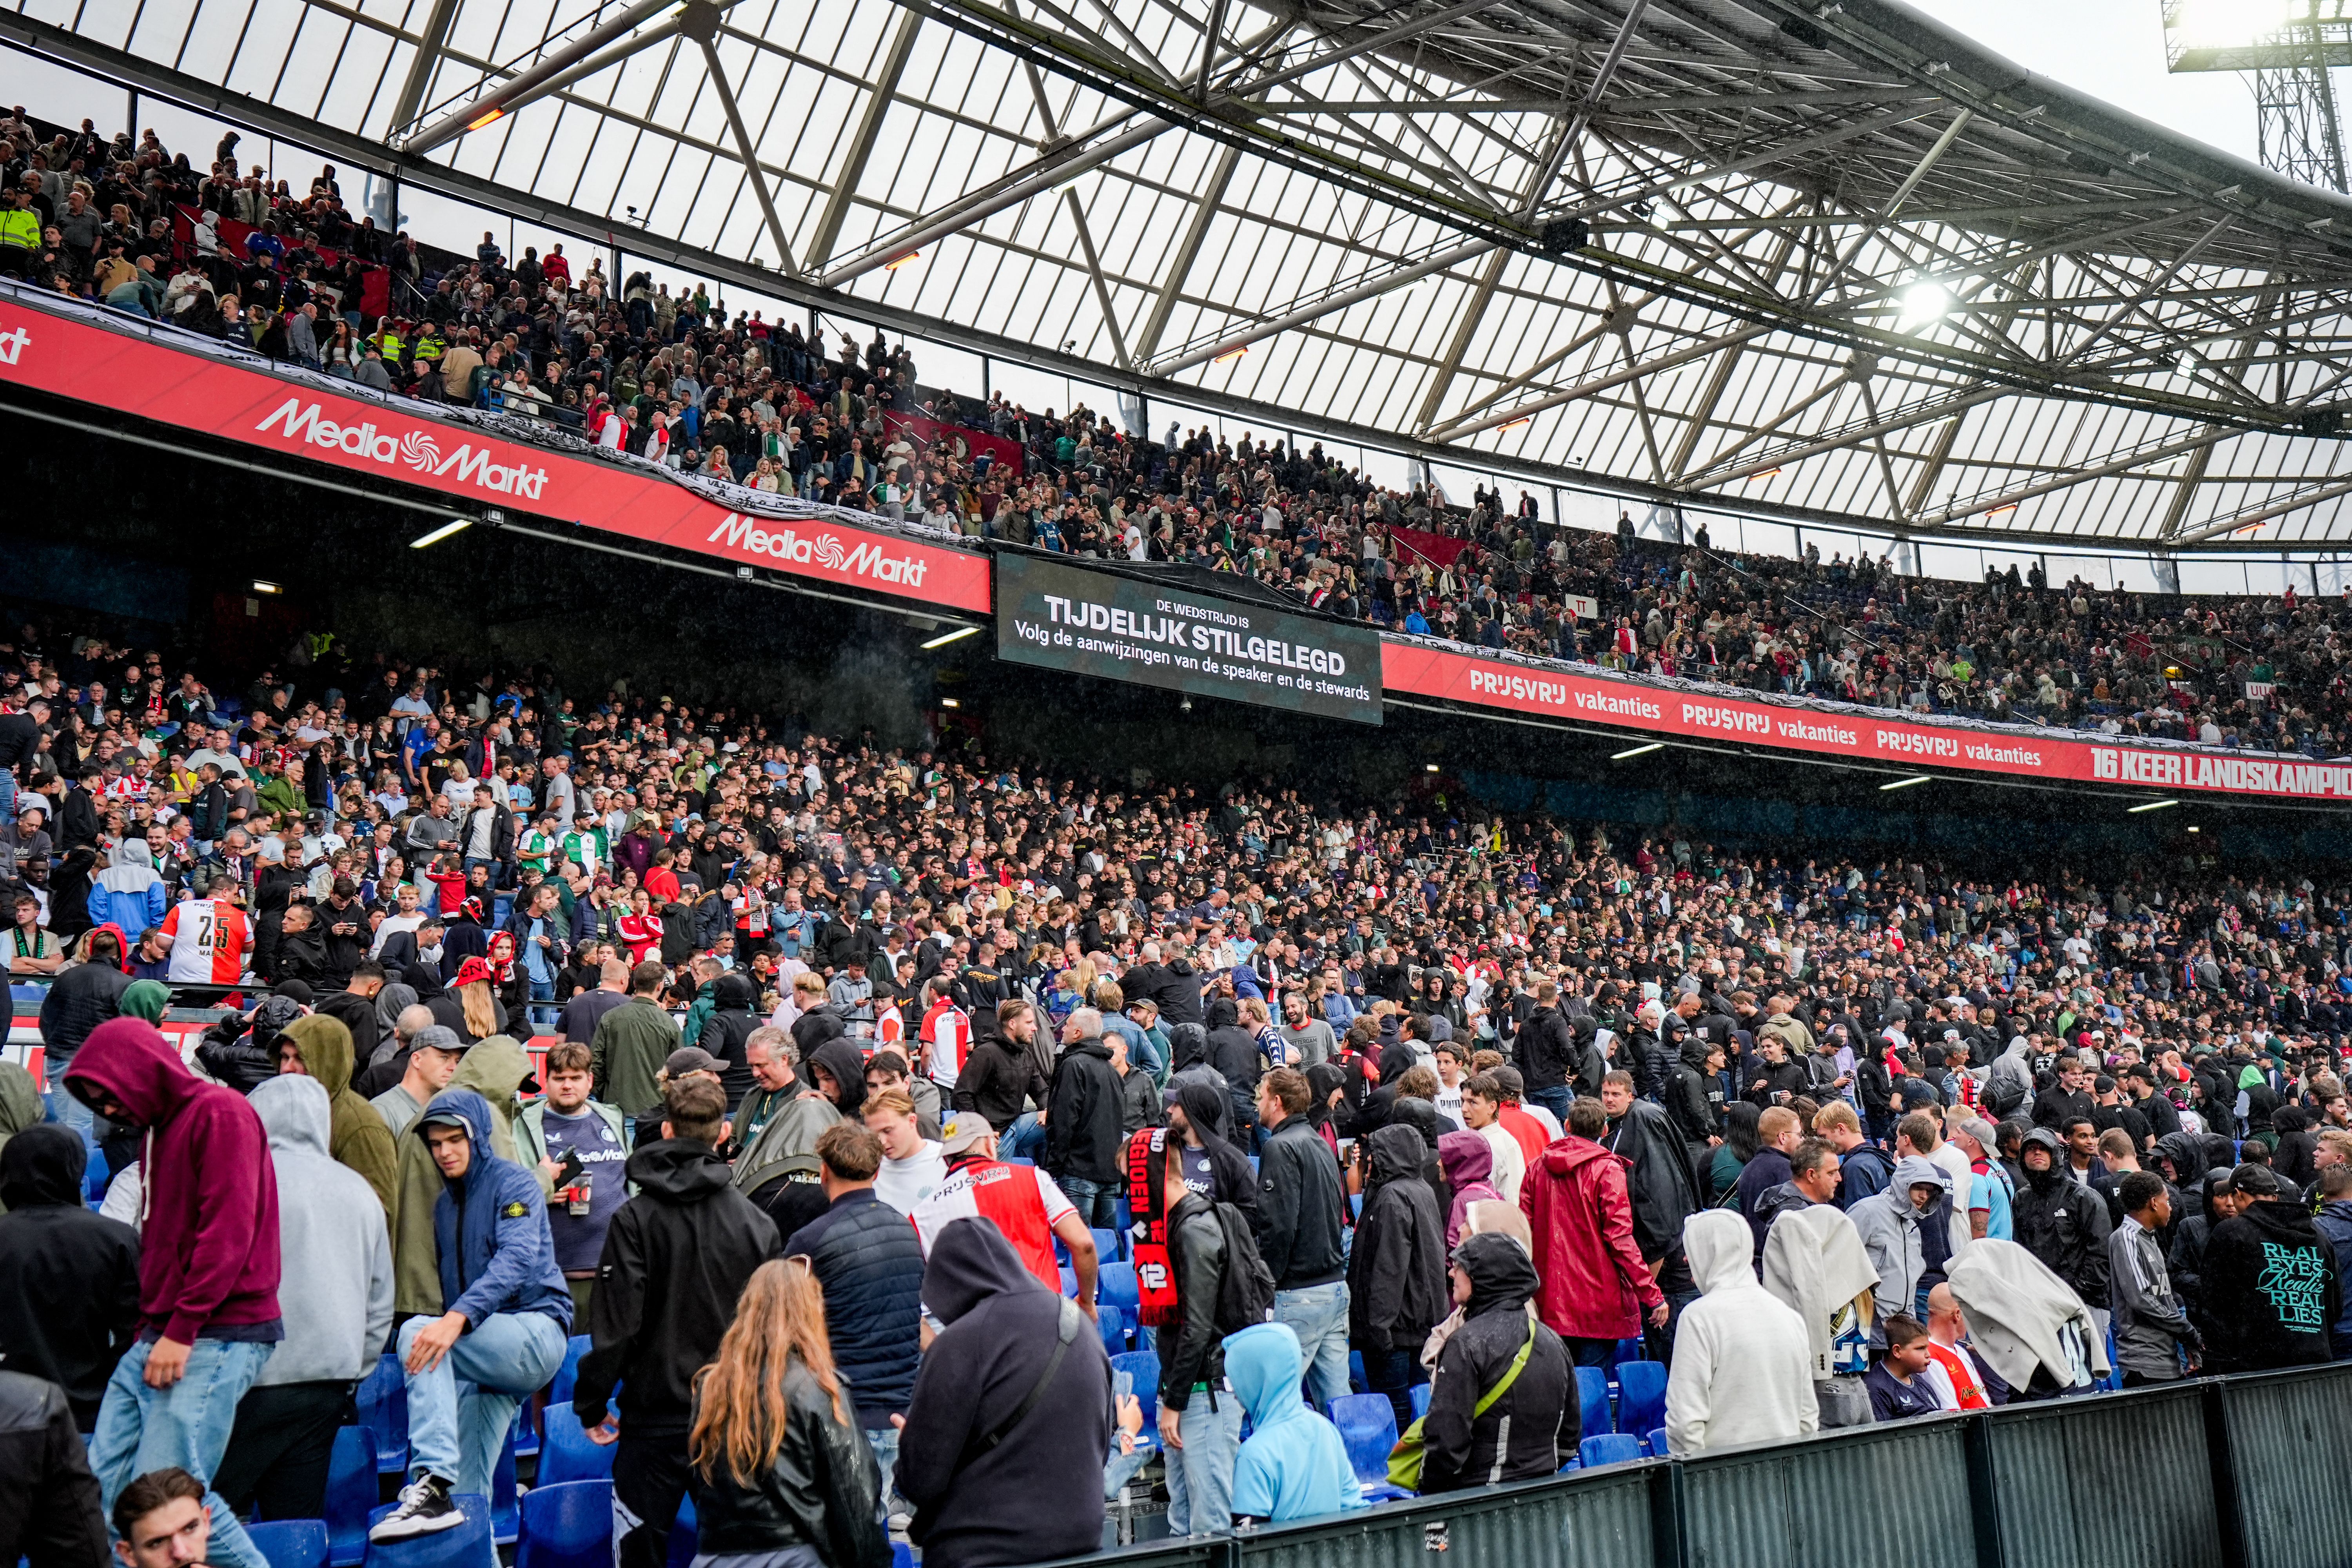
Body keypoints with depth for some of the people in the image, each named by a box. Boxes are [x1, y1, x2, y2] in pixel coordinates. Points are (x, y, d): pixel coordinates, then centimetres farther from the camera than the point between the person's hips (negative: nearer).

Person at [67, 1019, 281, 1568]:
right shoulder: (158, 1129, 21)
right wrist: (149, 1326, 8)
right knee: (106, 1481, 2)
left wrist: (182, 1331, -17)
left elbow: (228, 1229, -15)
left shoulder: (220, 1112, -7)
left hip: (217, 1337, -9)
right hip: (159, 1339, 9)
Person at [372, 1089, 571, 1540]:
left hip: (536, 1333, -8)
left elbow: (517, 1260, -24)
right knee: (468, 1495, 0)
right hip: (486, 1356, 8)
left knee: (416, 1331, -29)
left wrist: (457, 1318, -36)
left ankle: (432, 1485, -39)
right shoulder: (445, 1203, 18)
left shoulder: (513, 1183, -6)